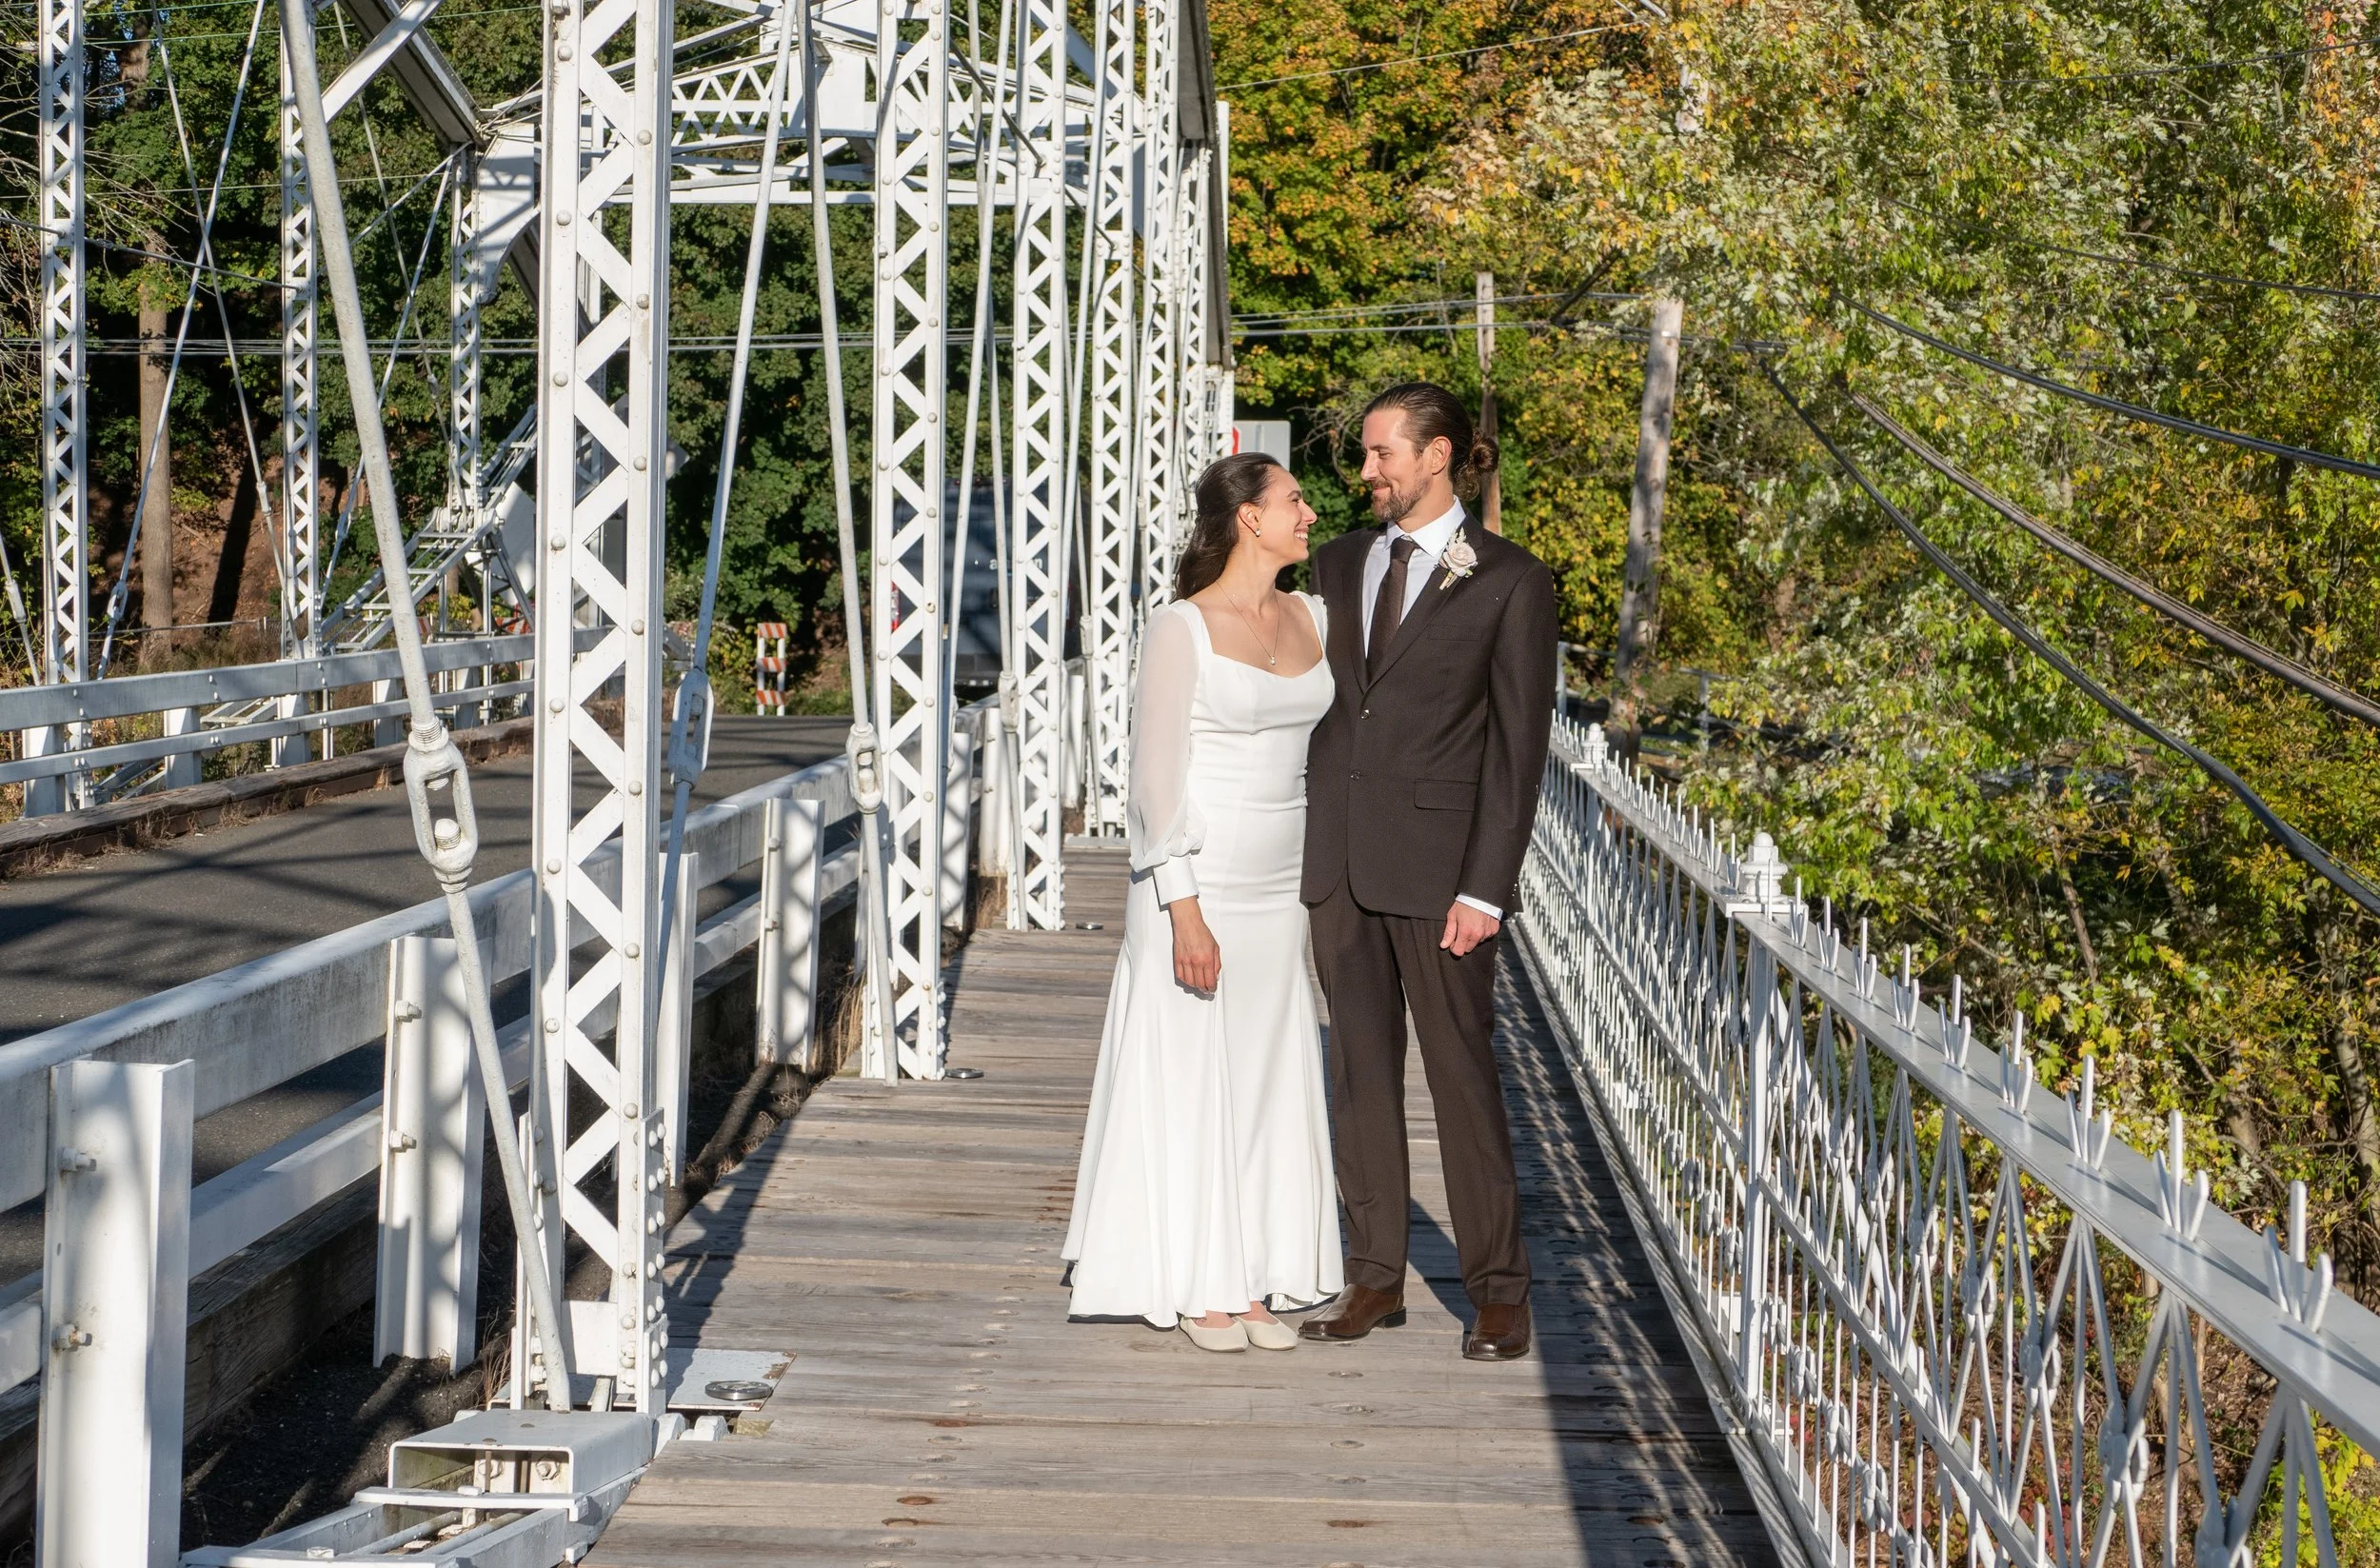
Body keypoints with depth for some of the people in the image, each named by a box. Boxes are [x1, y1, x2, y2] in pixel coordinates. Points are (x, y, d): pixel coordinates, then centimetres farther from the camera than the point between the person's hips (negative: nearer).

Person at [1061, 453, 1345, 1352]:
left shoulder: (1314, 621, 7)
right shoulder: (1182, 631, -11)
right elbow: (1157, 778, -12)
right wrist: (1184, 910, -17)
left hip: (1280, 890, 6)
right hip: (1199, 882, -6)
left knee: (1268, 1078, 8)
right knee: (1191, 1077, 1)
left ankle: (1252, 1286, 15)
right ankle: (1197, 1290, 10)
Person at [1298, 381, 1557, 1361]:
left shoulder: (1509, 582, -3)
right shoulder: (1340, 565, 13)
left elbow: (1519, 746, -6)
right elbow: (1319, 709, 14)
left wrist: (1485, 888, -12)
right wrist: (1301, 851, 6)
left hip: (1435, 863, -5)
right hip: (1338, 859, 5)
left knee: (1460, 1069, -2)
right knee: (1361, 1066, 8)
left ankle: (1498, 1290, 6)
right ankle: (1375, 1277, 16)